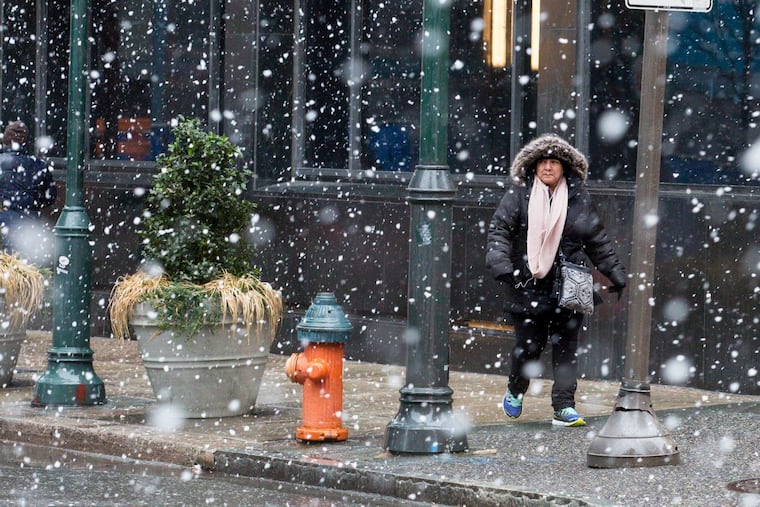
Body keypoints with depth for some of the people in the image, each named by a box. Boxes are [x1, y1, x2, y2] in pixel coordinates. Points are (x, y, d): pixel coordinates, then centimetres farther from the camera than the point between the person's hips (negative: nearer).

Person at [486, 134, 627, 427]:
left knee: (566, 346, -2)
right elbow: (499, 228, -5)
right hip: (528, 284, -2)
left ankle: (564, 407, 2)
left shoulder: (578, 198, 7)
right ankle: (515, 391, 29)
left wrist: (615, 273, 12)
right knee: (529, 345, 1)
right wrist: (500, 263, -21)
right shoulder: (519, 194, 1)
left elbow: (597, 240, 15)